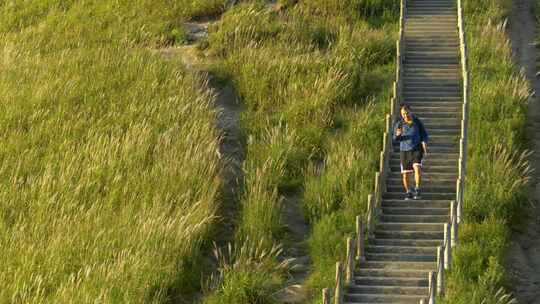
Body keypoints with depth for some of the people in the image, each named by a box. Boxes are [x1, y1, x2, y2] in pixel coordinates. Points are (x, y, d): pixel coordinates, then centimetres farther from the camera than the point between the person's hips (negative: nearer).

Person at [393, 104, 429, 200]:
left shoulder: (417, 122, -2)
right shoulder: (399, 123, -4)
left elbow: (424, 135, 6)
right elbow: (395, 138, -3)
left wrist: (424, 146, -10)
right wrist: (398, 135, -26)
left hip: (416, 150, -1)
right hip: (404, 151, 1)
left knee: (417, 168, -22)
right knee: (405, 174, 3)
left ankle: (417, 189, -7)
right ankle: (408, 192, 23)